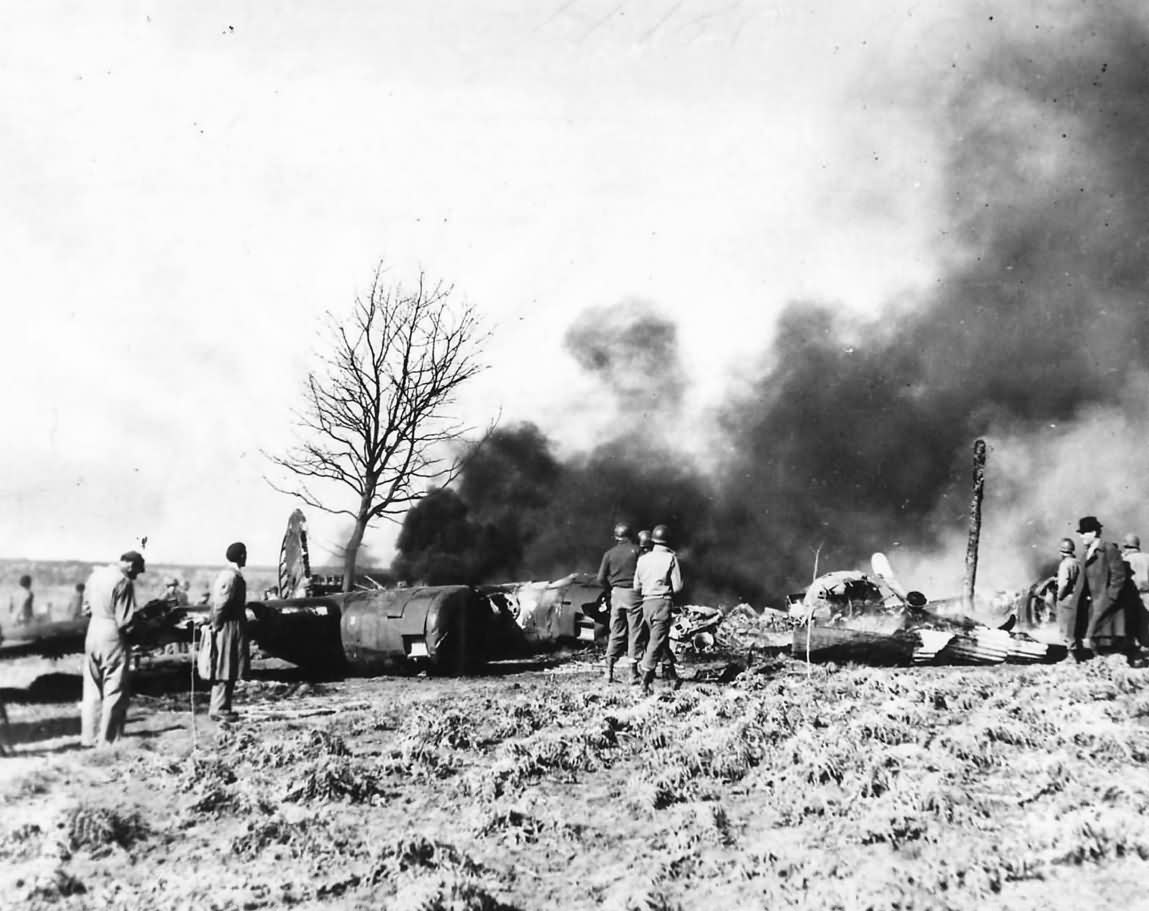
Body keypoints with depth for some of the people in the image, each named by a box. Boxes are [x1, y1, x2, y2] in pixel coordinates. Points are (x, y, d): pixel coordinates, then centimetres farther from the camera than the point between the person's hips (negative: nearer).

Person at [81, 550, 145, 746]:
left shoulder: (96, 574, 7)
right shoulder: (123, 582, -16)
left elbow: (86, 608, 14)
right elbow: (125, 621, -17)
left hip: (92, 636, 7)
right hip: (113, 640, -7)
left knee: (92, 691, 15)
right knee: (115, 693, 3)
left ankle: (89, 737, 21)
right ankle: (107, 740, 6)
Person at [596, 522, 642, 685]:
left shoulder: (609, 554, 5)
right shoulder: (636, 551, -4)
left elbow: (601, 578, 2)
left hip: (616, 594, 3)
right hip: (633, 593, -3)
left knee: (616, 633, 11)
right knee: (634, 633, 1)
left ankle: (609, 670, 5)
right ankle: (633, 674, 1)